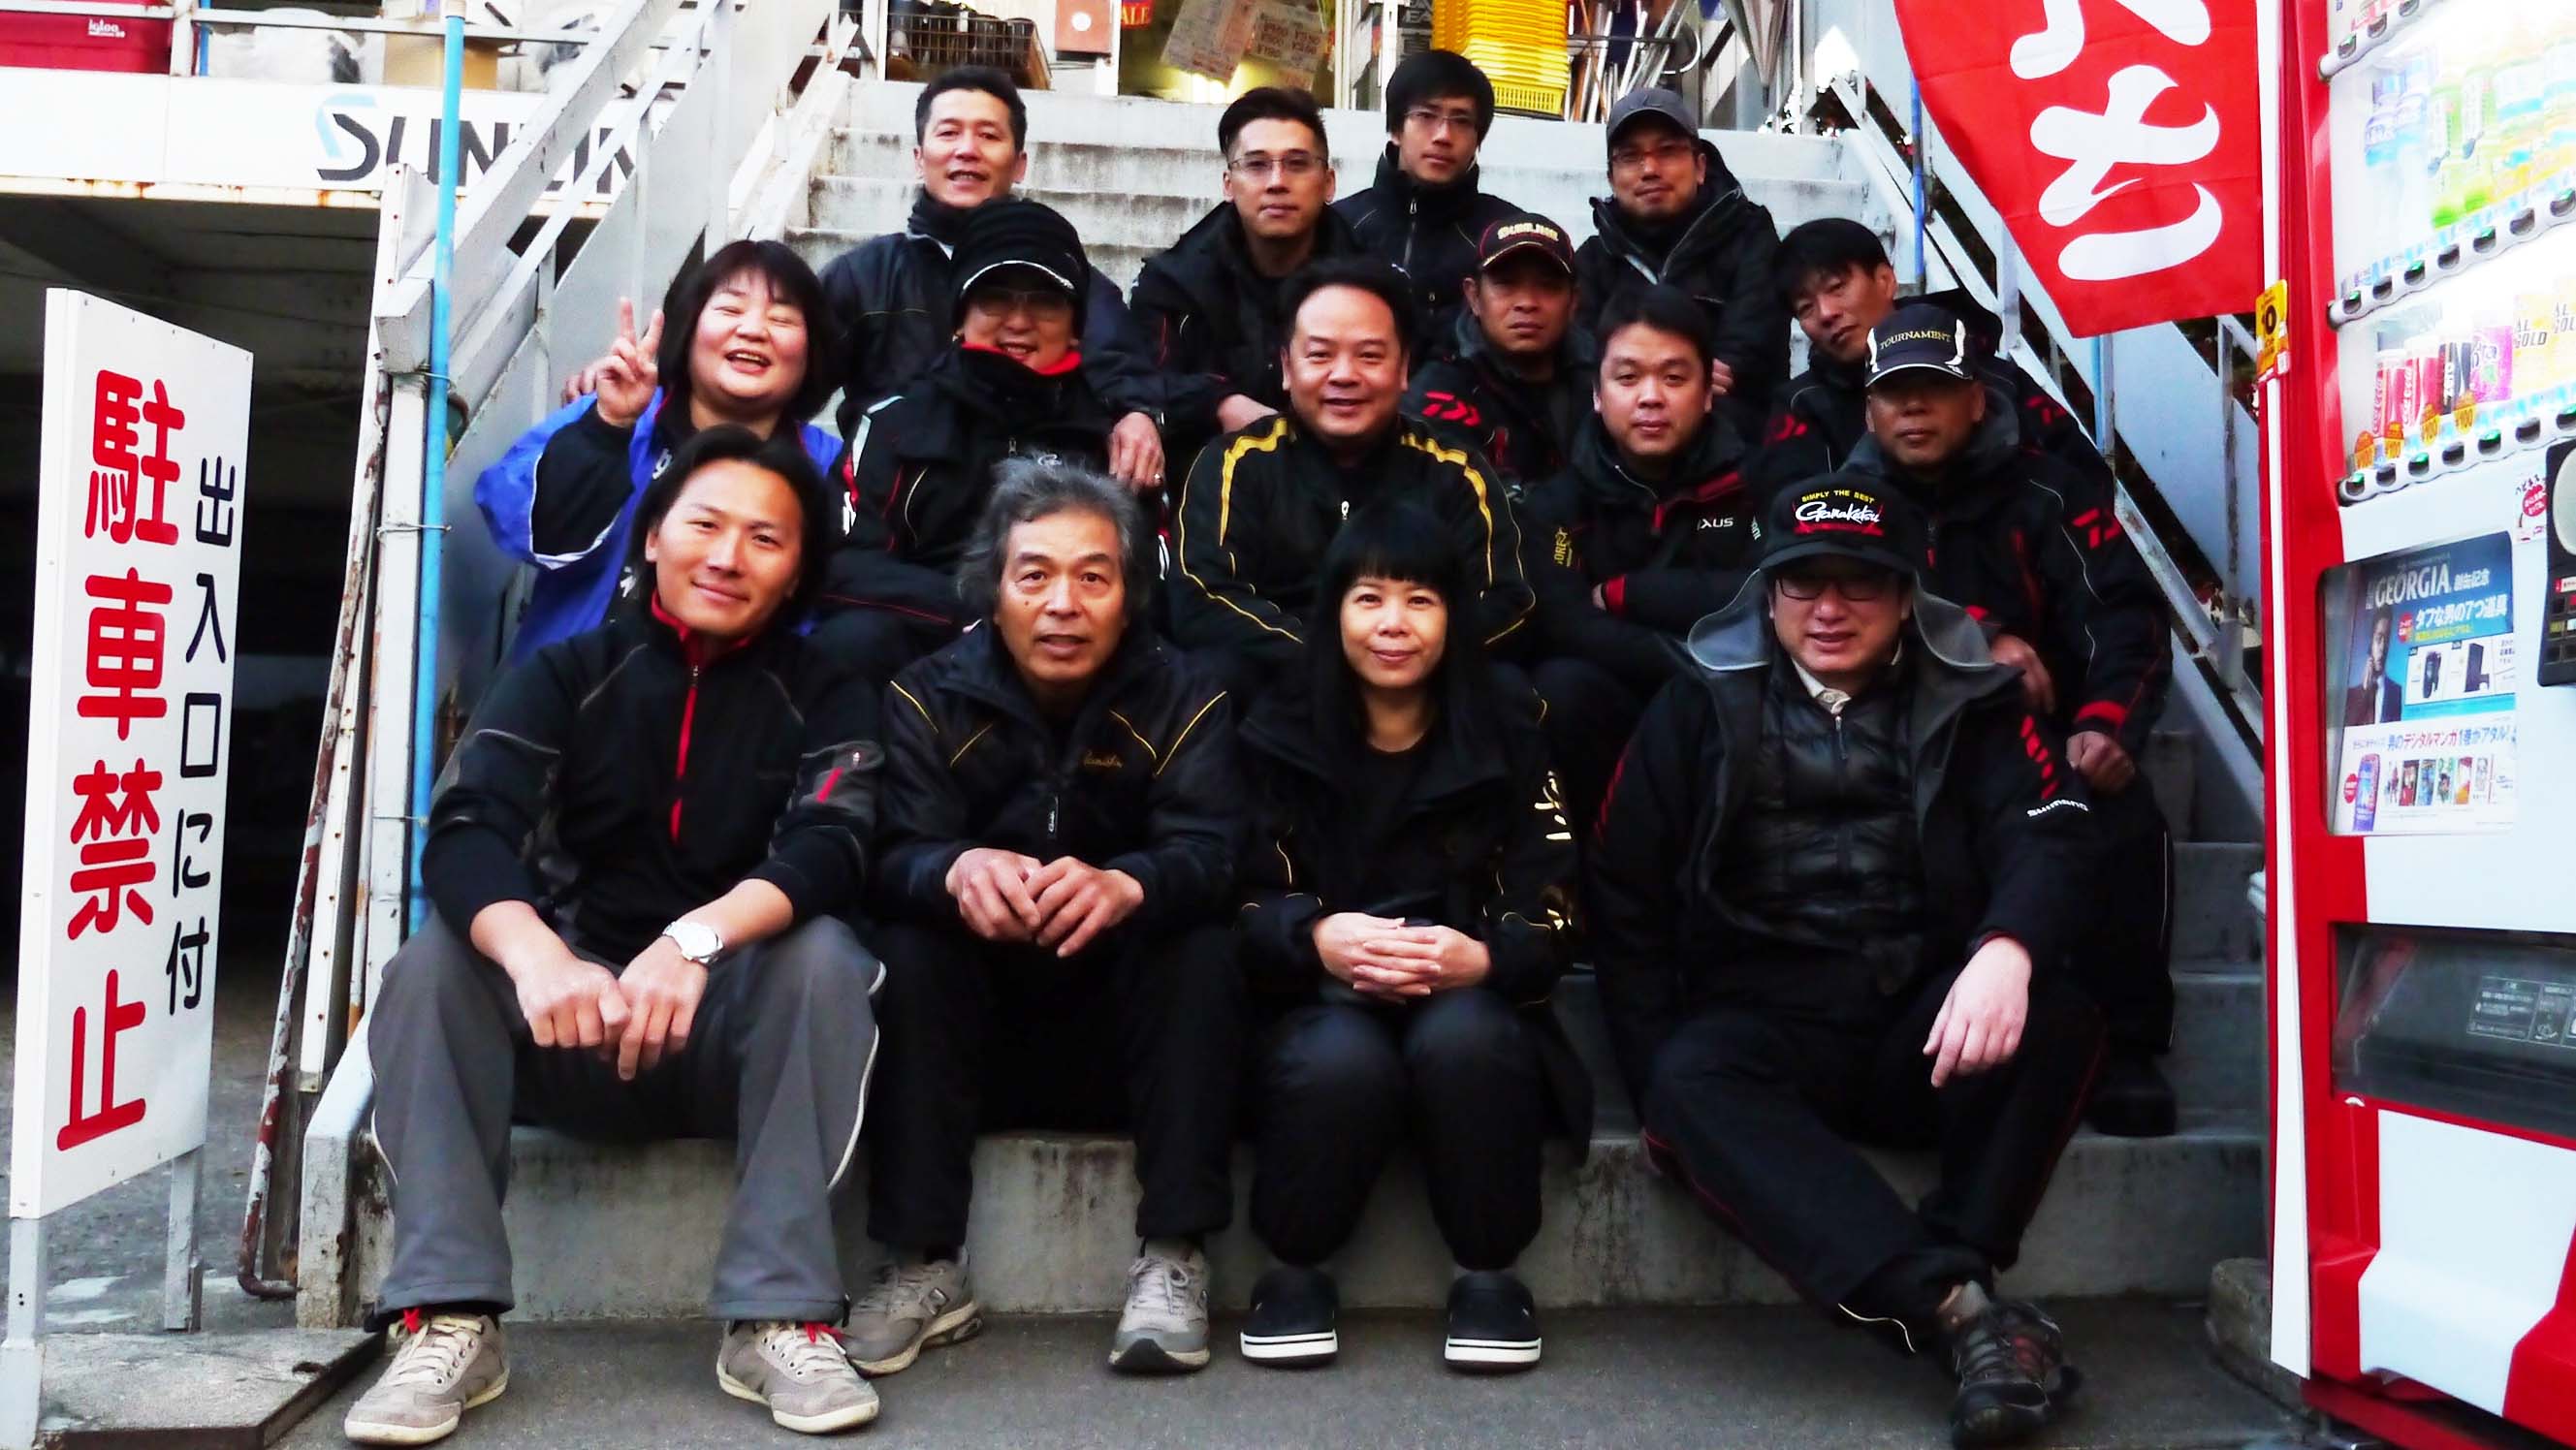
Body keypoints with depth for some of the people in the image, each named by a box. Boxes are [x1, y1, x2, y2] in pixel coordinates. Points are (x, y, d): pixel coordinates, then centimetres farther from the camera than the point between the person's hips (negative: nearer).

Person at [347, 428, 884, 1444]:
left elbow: (829, 852, -19)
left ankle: (779, 1318, -27)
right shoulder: (565, 674, 2)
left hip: (738, 1037, -1)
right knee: (434, 958, -22)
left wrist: (697, 939, -40)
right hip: (572, 1027, 2)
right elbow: (463, 834, -15)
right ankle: (449, 1320, -24)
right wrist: (535, 953, -38)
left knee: (825, 953, -29)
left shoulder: (826, 697, 0)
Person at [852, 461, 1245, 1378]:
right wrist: (956, 871, -46)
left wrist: (1125, 885, -47)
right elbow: (895, 857, -20)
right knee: (911, 942, -27)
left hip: (1129, 1040, 0)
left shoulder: (1183, 701, -6)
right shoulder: (929, 699, -5)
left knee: (1203, 943, -27)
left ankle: (1174, 1259, -23)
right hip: (976, 1043, 1)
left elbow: (1212, 856, -23)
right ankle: (925, 1267, -22)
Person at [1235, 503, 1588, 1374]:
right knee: (1343, 1063, -34)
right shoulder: (1278, 737, 5)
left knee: (1461, 1040, -34)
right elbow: (1245, 908, -3)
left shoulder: (1511, 739, 6)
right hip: (1322, 1004, 0)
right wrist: (1317, 938, -26)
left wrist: (1480, 957, -24)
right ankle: (1295, 1271, -6)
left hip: (1472, 1007, 0)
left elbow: (1553, 920, -2)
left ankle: (1489, 1275, -11)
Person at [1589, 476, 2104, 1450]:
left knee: (2055, 1021, -28)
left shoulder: (1969, 699, 10)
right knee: (1695, 1081, -32)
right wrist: (1661, 1081, -6)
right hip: (1766, 1027, -1)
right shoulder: (1703, 705, 8)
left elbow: (2047, 836, -6)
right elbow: (1625, 897, 6)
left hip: (1924, 1026, 1)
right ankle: (1962, 1308, -40)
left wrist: (2006, 949, -30)